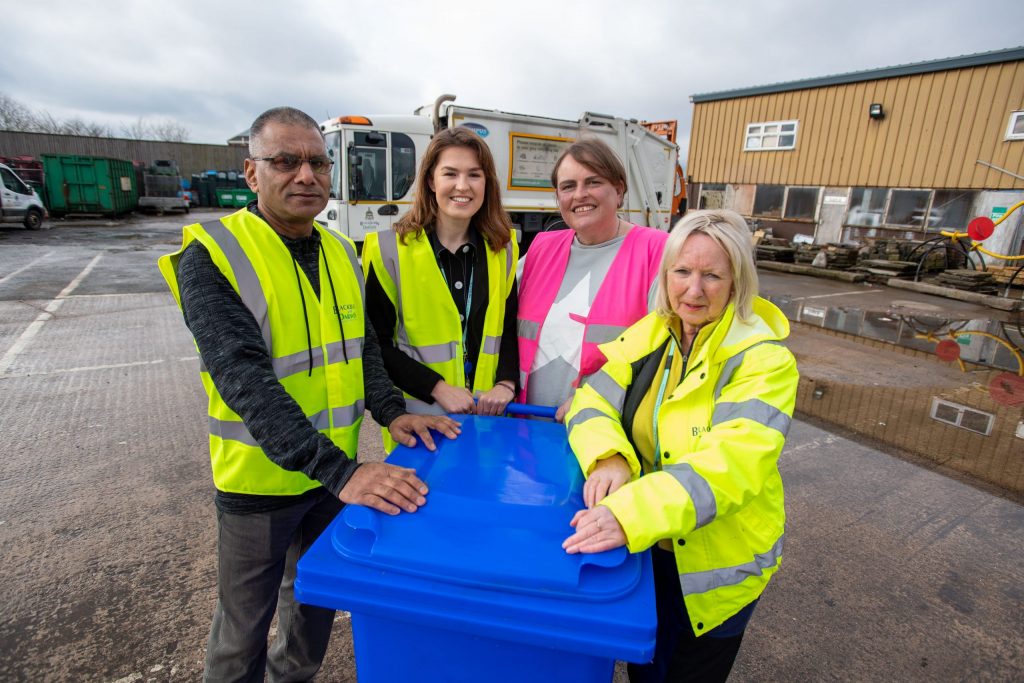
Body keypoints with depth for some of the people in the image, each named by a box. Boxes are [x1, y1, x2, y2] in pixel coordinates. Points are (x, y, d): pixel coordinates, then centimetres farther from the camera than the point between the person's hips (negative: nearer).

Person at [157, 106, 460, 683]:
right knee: (246, 626, 16)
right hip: (260, 478, -5)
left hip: (340, 468, 6)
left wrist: (391, 411, -11)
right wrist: (340, 471, -36)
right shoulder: (210, 258, -17)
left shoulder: (340, 253, 2)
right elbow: (246, 381, -28)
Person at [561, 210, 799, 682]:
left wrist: (631, 514, -47)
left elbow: (731, 462, -33)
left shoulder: (763, 359, -20)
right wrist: (608, 457, -31)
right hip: (644, 551, 4)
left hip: (715, 564, -3)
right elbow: (593, 400, -9)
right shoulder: (649, 334, -6)